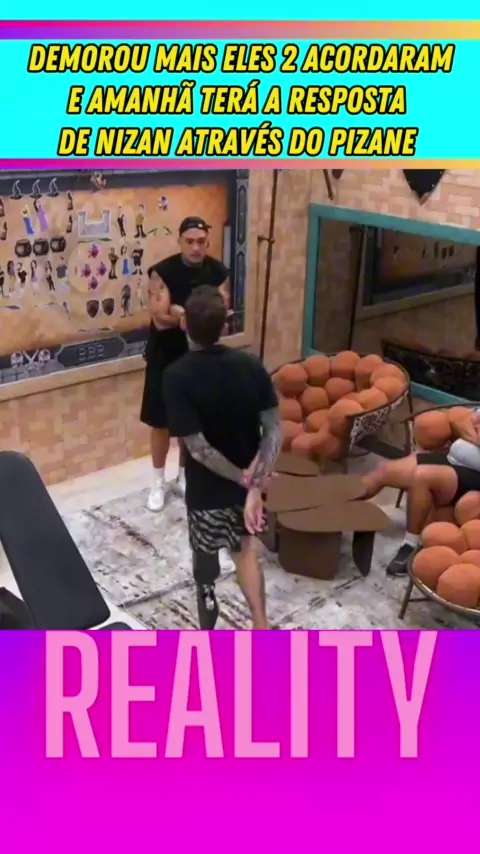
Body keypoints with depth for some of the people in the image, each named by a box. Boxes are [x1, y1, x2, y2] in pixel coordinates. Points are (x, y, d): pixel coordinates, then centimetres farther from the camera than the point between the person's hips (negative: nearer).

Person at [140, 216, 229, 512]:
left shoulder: (218, 272, -8)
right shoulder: (162, 272, -19)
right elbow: (161, 320, -25)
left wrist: (181, 314, -28)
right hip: (165, 356, -3)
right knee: (161, 422, 8)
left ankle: (184, 476, 34)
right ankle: (159, 482, 25)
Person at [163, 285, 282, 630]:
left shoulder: (177, 376, -22)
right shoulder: (251, 365, -10)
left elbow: (197, 447, -24)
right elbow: (274, 430, -14)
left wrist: (244, 479, -13)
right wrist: (255, 484, -17)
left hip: (207, 491, -3)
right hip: (245, 485, 3)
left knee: (206, 568, 17)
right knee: (244, 548, 29)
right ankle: (261, 627, 30)